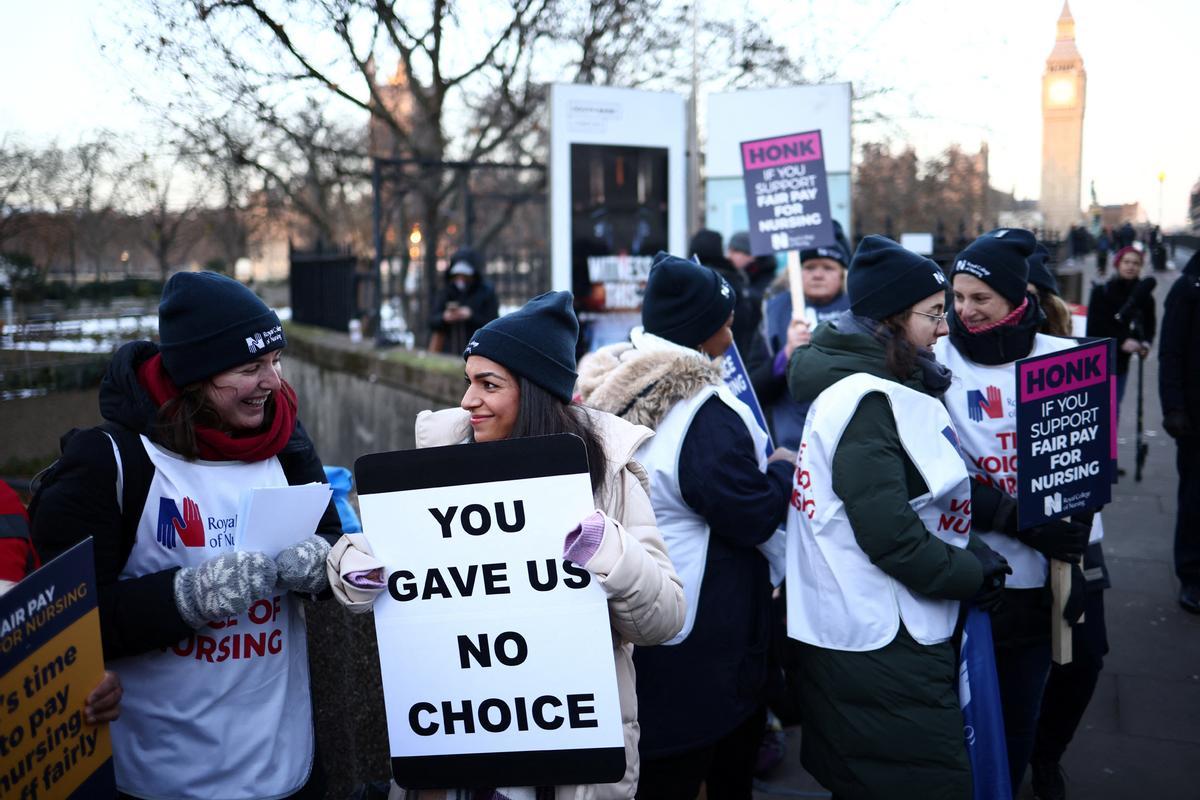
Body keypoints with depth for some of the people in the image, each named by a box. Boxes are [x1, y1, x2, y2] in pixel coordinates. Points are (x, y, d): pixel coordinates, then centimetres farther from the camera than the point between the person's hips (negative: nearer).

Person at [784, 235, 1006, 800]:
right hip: (881, 646, -10)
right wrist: (973, 574, -10)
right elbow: (890, 537, -24)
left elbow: (932, 489, 16)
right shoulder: (868, 402, -20)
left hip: (860, 630, 10)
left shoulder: (867, 385, 11)